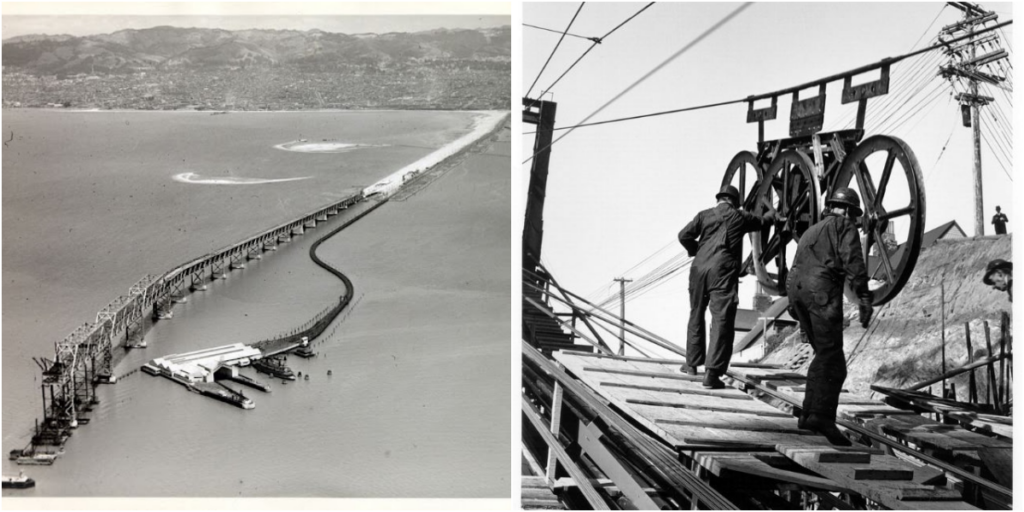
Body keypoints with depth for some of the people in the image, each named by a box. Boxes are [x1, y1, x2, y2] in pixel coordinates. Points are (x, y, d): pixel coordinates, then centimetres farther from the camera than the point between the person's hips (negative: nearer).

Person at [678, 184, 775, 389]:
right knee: (721, 320, -5)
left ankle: (692, 363, 31)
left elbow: (684, 235, -2)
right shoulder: (740, 217, 10)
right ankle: (712, 372, -14)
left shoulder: (705, 215, 10)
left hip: (699, 268, 3)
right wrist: (772, 213, 52)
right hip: (723, 270, -3)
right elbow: (761, 221, 29)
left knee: (696, 315, 20)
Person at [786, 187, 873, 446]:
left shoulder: (811, 231, 32)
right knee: (831, 359, -11)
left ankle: (809, 413, 9)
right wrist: (864, 298, -13)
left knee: (824, 355, 15)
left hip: (796, 287, 8)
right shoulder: (844, 226, 10)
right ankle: (822, 415, -25)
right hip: (823, 288, -7)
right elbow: (853, 261, -7)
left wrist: (795, 308, 31)